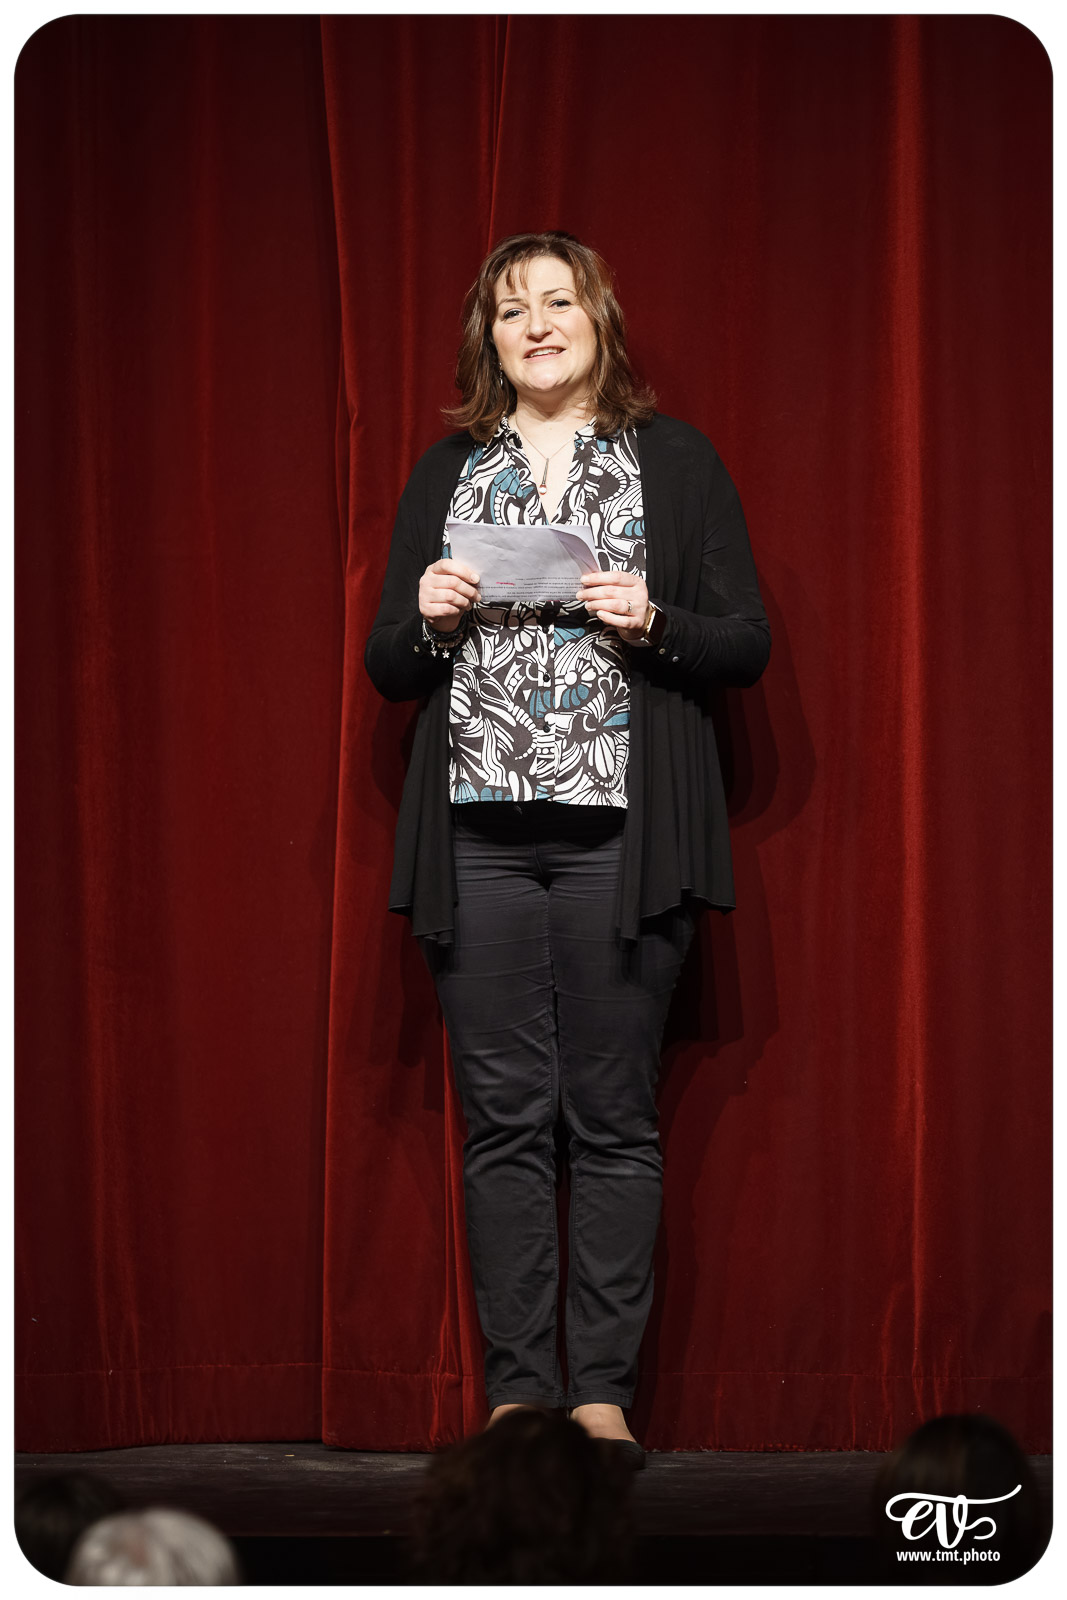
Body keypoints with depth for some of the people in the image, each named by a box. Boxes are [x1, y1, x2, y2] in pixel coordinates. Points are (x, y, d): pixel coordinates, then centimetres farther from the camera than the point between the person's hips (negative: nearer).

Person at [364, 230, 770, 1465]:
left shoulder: (675, 462, 8)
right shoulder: (445, 472, 15)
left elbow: (748, 646, 5)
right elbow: (387, 669, 15)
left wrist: (651, 621, -13)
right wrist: (428, 618, -6)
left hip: (620, 833, -2)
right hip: (479, 834, 2)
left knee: (613, 1118, -1)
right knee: (503, 1118, 1)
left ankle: (602, 1386, 3)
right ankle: (516, 1387, 5)